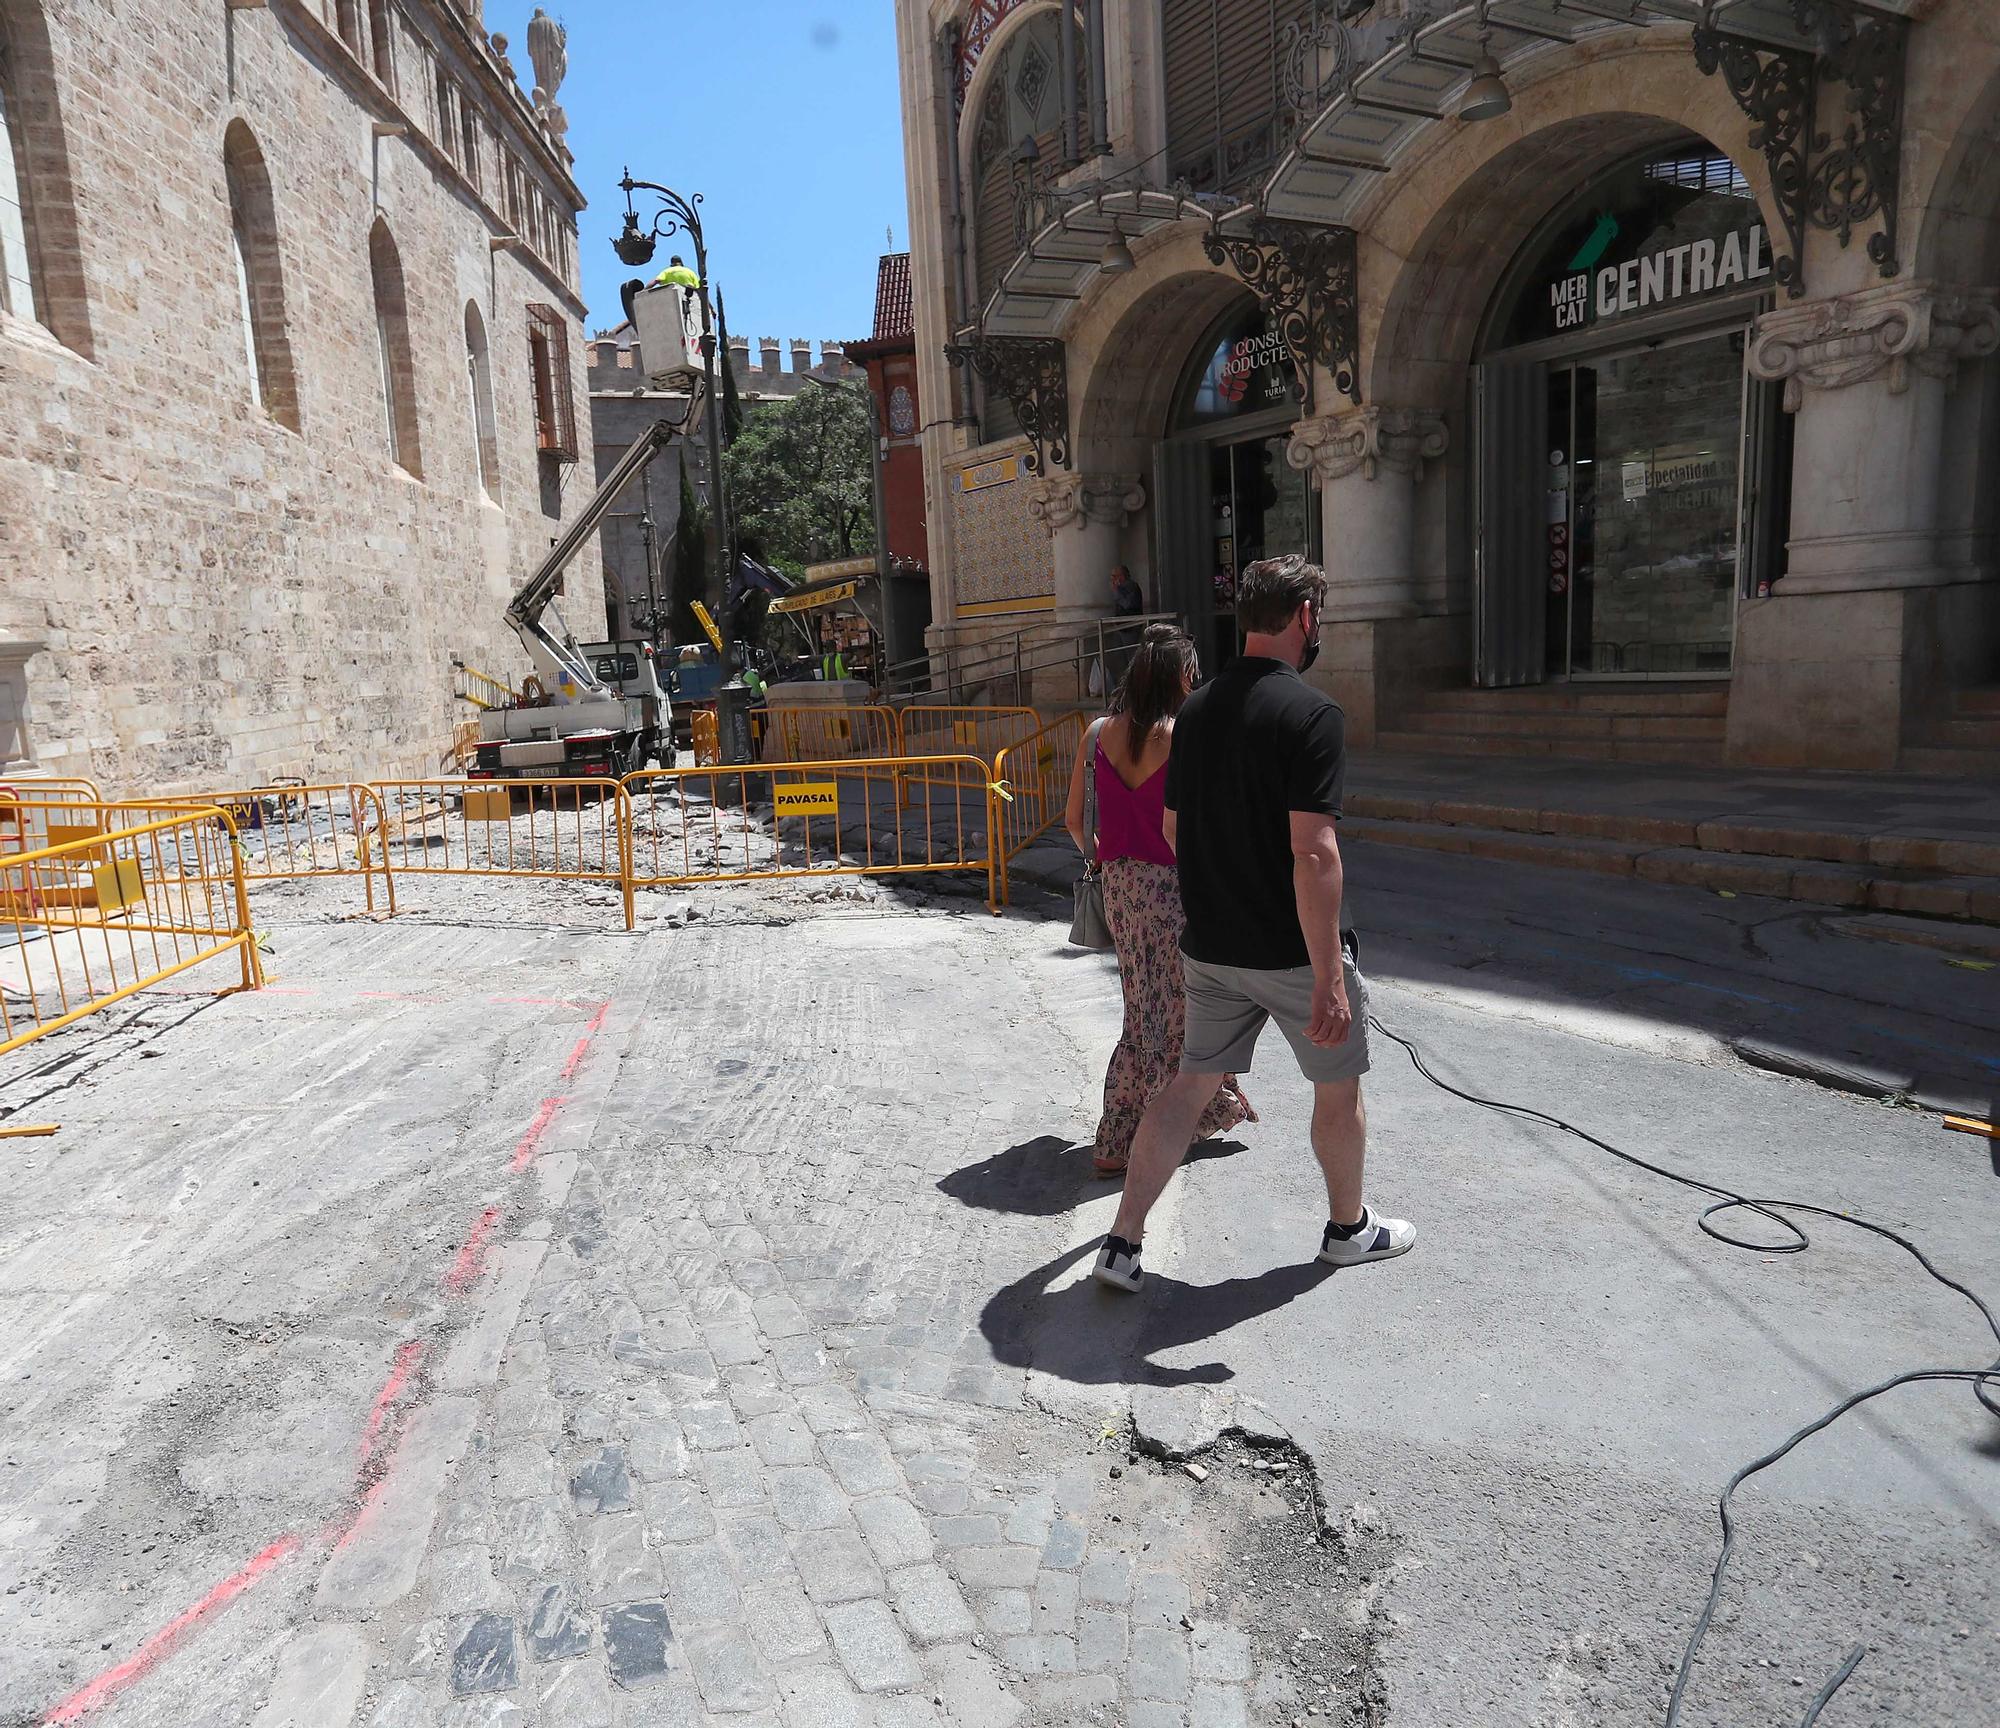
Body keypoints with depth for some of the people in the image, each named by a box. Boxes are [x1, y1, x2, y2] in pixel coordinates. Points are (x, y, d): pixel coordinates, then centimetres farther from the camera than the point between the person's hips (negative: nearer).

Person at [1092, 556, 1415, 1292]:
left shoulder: (1196, 709, 4)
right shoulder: (1310, 713, -18)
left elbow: (1174, 829, 13)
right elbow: (1312, 854, -25)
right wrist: (1330, 977, -22)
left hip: (1210, 947, 6)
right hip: (1292, 950, -6)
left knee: (1189, 1086, 13)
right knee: (1338, 1088, 16)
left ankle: (1122, 1243, 11)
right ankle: (1349, 1228, 35)